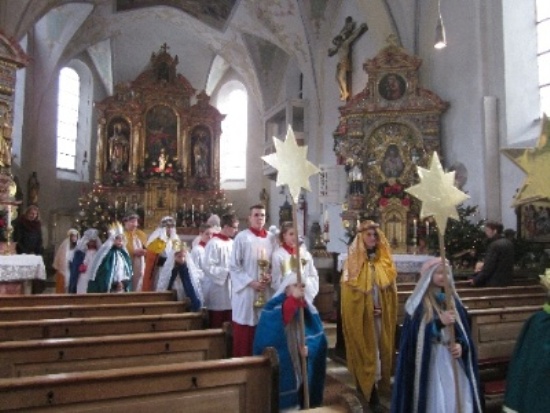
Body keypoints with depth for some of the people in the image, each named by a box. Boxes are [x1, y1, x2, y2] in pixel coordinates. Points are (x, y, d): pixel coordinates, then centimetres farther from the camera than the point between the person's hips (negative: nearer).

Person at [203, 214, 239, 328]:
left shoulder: (232, 243, 9)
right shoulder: (214, 243, -12)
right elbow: (207, 267, -19)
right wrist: (227, 272, -18)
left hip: (230, 291, 7)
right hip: (218, 292, -7)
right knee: (217, 326, 4)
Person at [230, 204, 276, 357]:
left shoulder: (271, 238, 8)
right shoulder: (242, 237, -5)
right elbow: (234, 266, -7)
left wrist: (271, 276, -7)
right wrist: (251, 282, -14)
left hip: (266, 291, 4)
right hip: (246, 291, -4)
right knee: (244, 333, 1)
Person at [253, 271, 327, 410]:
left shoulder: (308, 308, 5)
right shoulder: (274, 306, -9)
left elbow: (318, 334, 4)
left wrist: (309, 347, -16)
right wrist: (293, 299, -32)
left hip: (302, 366, 4)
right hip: (280, 365, -4)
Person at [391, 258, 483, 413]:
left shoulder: (454, 301, 9)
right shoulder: (418, 304, -6)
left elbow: (464, 332, 8)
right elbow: (415, 335, -12)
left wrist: (461, 345, -12)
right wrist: (439, 322, -23)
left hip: (454, 362, 4)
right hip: (429, 364, -4)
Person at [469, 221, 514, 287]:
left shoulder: (494, 245, -19)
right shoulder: (508, 242, 10)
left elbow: (489, 267, -21)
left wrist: (475, 280, -12)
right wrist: (483, 268, 15)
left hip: (496, 282, -9)